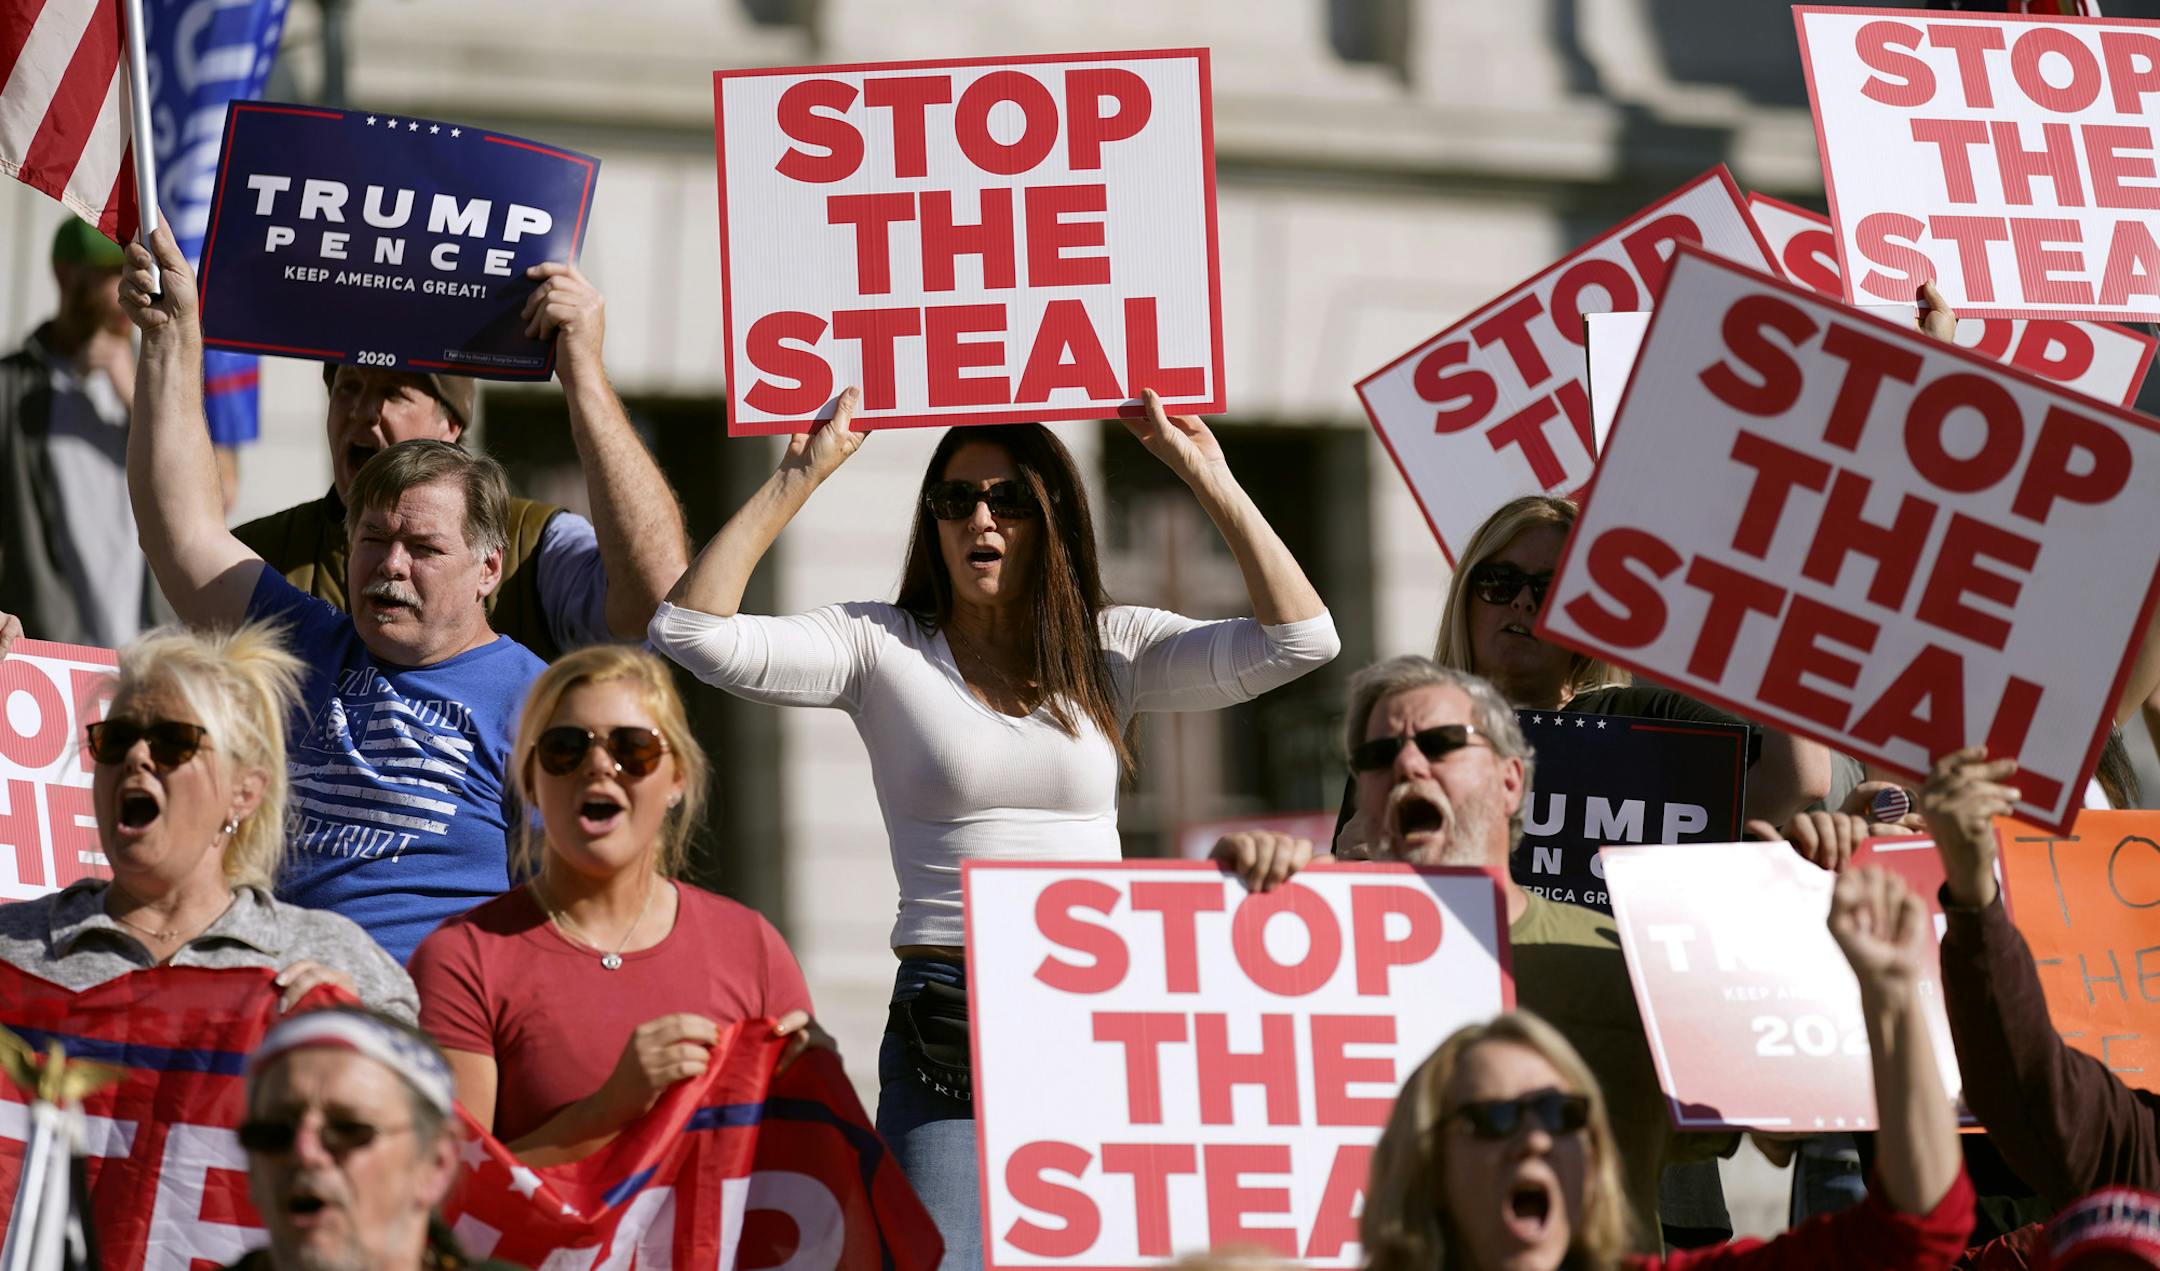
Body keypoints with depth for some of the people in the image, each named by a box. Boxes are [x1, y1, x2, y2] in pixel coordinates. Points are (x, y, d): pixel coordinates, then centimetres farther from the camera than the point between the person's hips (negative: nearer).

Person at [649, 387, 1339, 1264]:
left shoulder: (1113, 651, 10)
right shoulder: (882, 649, 5)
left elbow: (1300, 637, -1)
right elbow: (692, 630, -6)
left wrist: (1205, 475, -3)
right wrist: (800, 476, -7)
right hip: (946, 1041, -2)